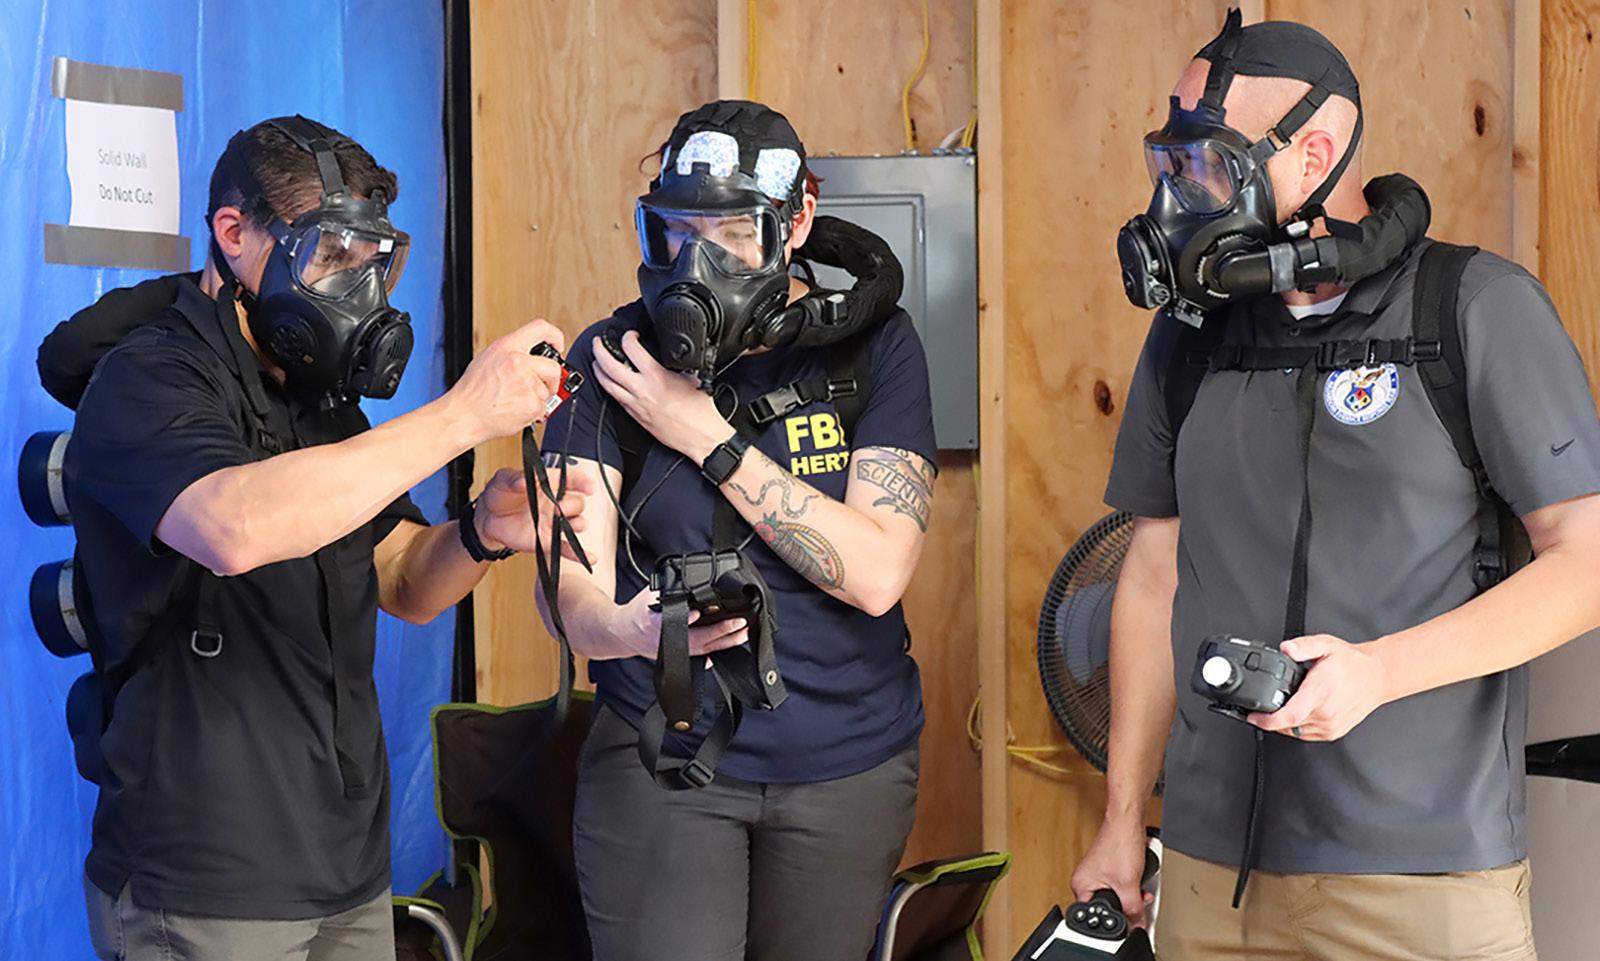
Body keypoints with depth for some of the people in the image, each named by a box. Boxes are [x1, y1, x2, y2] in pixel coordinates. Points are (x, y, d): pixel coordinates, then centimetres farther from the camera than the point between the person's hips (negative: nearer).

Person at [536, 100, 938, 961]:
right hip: (662, 756, -1)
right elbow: (571, 594, -15)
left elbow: (876, 575, -17)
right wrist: (642, 627, -39)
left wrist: (706, 437, -19)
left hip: (849, 763, 1)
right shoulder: (612, 360, -6)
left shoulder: (873, 344, -6)